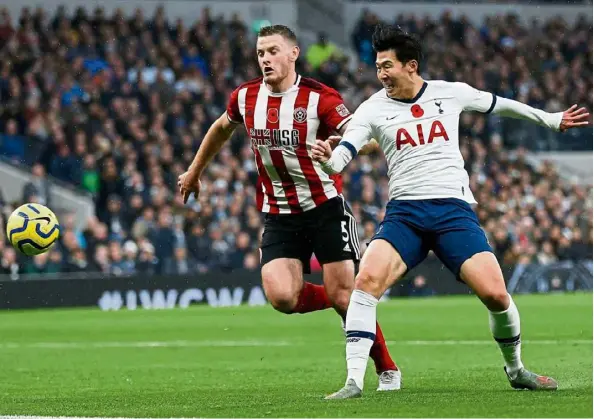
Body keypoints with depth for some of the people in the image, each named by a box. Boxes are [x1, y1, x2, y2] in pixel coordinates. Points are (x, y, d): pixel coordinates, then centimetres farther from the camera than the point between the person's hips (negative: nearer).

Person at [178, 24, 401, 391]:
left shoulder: (320, 98, -12)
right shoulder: (246, 97, 2)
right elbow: (222, 128, 24)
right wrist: (195, 171, 33)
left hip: (326, 206, -4)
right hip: (279, 215, 4)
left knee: (344, 296, -9)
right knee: (282, 297, -17)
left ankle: (387, 370, 11)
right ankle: (341, 299, 14)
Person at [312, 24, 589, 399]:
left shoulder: (451, 93, 7)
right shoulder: (373, 109, 2)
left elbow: (498, 104, 24)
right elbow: (342, 154, -10)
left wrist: (551, 120, 36)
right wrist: (328, 159, -35)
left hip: (454, 209, 0)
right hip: (404, 213, 0)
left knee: (495, 293, -15)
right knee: (368, 278, -26)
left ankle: (516, 369, 14)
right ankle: (354, 381, -23)